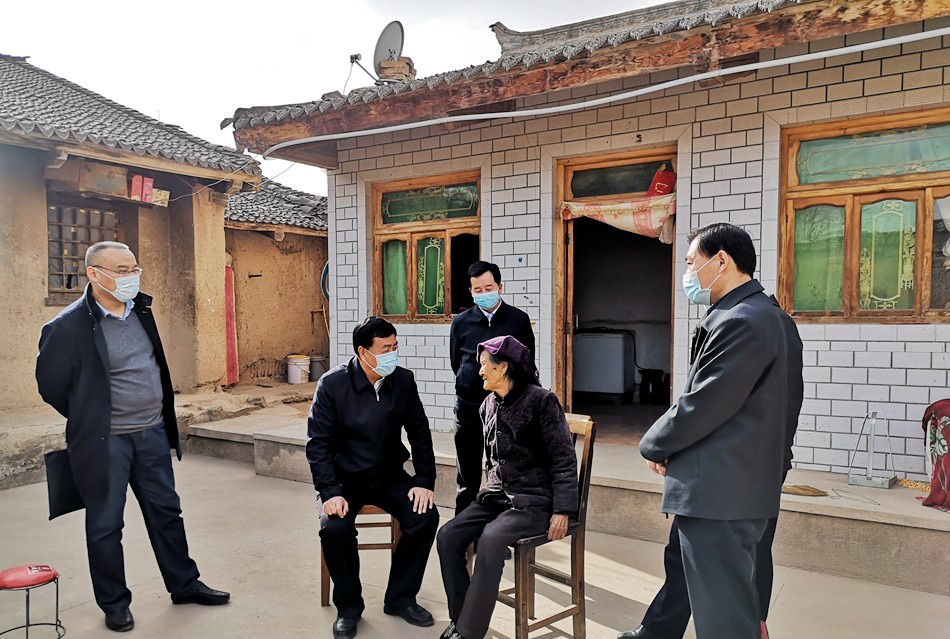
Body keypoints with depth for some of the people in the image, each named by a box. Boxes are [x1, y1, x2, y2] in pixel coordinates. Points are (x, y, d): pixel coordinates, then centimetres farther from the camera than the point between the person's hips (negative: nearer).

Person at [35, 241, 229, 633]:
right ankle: (115, 603, 27)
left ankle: (184, 585, 30)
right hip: (105, 442, -6)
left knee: (166, 511, 15)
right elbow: (51, 385, -3)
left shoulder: (140, 309, 4)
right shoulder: (68, 326, -15)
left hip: (153, 433, 6)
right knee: (105, 524, 9)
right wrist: (91, 420, 7)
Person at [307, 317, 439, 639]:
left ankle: (400, 598, 4)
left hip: (389, 476, 3)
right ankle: (348, 607, 0)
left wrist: (425, 480, -6)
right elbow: (318, 443, -13)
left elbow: (419, 433, 2)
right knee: (334, 528, -28)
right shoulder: (332, 384, -15)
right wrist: (330, 493, -23)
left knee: (425, 516, -19)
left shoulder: (403, 380, -6)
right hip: (345, 479, -2)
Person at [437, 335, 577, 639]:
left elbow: (564, 458, -13)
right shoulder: (489, 405, 9)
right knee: (448, 536, -12)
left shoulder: (541, 400, -12)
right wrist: (492, 489, 13)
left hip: (535, 498, -7)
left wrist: (562, 510, -18)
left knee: (491, 540, -31)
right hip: (498, 494, 7)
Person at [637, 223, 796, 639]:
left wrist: (653, 446, -4)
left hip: (720, 496, -10)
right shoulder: (752, 314, 13)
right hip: (728, 490, 10)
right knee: (731, 602, 22)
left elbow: (702, 406, -21)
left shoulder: (743, 321, -20)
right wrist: (665, 442, 7)